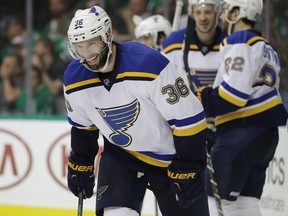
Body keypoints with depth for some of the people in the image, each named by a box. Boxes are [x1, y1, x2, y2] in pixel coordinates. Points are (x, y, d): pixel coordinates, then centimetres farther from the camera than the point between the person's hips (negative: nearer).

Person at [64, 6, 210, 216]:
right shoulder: (74, 80, -12)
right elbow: (82, 126, 10)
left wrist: (186, 170, -22)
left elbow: (188, 118, -24)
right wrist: (80, 166, 14)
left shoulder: (150, 64, -31)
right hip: (120, 155, 3)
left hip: (170, 157, -3)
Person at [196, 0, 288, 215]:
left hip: (242, 132, -10)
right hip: (267, 133, 10)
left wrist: (202, 98, -11)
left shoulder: (239, 43, -10)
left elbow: (235, 92, -20)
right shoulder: (266, 48, 21)